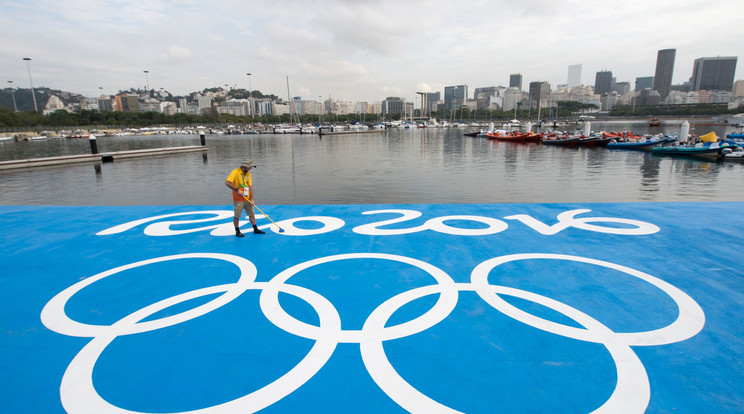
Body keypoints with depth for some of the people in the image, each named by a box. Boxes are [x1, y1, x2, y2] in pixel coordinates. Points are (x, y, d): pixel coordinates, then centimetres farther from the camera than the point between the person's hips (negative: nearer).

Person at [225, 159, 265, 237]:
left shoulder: (248, 174, 7)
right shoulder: (235, 172, -12)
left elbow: (250, 186, 4)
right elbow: (227, 182, -18)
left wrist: (251, 198, -3)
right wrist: (236, 190, -20)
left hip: (247, 198, 6)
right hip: (238, 199, -6)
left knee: (251, 214, 11)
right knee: (237, 216, 2)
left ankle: (255, 229, 21)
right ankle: (237, 231, 15)